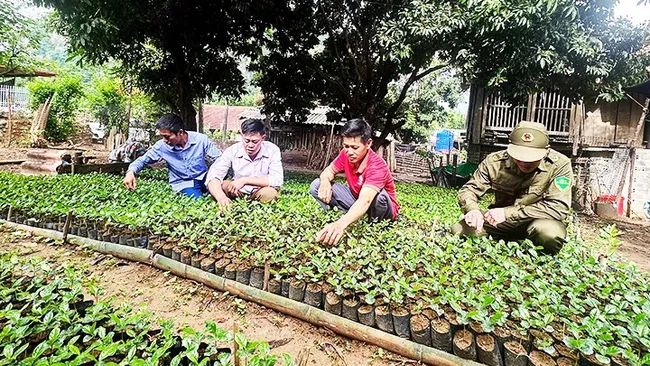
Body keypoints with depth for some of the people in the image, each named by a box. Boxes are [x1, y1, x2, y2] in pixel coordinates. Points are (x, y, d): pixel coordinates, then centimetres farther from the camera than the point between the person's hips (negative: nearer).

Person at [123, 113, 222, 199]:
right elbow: (142, 160, 7)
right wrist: (131, 172, -16)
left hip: (204, 179, 1)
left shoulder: (201, 139, -11)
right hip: (183, 184, 0)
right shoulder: (161, 146, -6)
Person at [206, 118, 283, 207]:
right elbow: (213, 176, -23)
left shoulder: (272, 150, -17)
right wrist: (221, 197, -45)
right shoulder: (232, 151, -13)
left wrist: (245, 180, -30)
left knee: (270, 193, -35)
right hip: (238, 192, 2)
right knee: (218, 185, -26)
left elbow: (277, 180, -27)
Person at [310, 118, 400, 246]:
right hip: (355, 200, 5)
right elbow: (330, 170, 0)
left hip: (384, 208, -5)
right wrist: (325, 181, -28)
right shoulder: (346, 154, -15)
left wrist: (341, 224, -69)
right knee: (316, 186, -10)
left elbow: (365, 200, -50)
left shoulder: (377, 166, -35)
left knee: (378, 196, -43)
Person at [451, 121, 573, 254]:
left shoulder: (560, 165, -19)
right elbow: (468, 190, -8)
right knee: (459, 230, -18)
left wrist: (508, 212, -31)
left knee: (551, 232, -37)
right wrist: (472, 210, -33)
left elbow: (559, 208, -26)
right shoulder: (495, 161, -14)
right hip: (501, 220, 2)